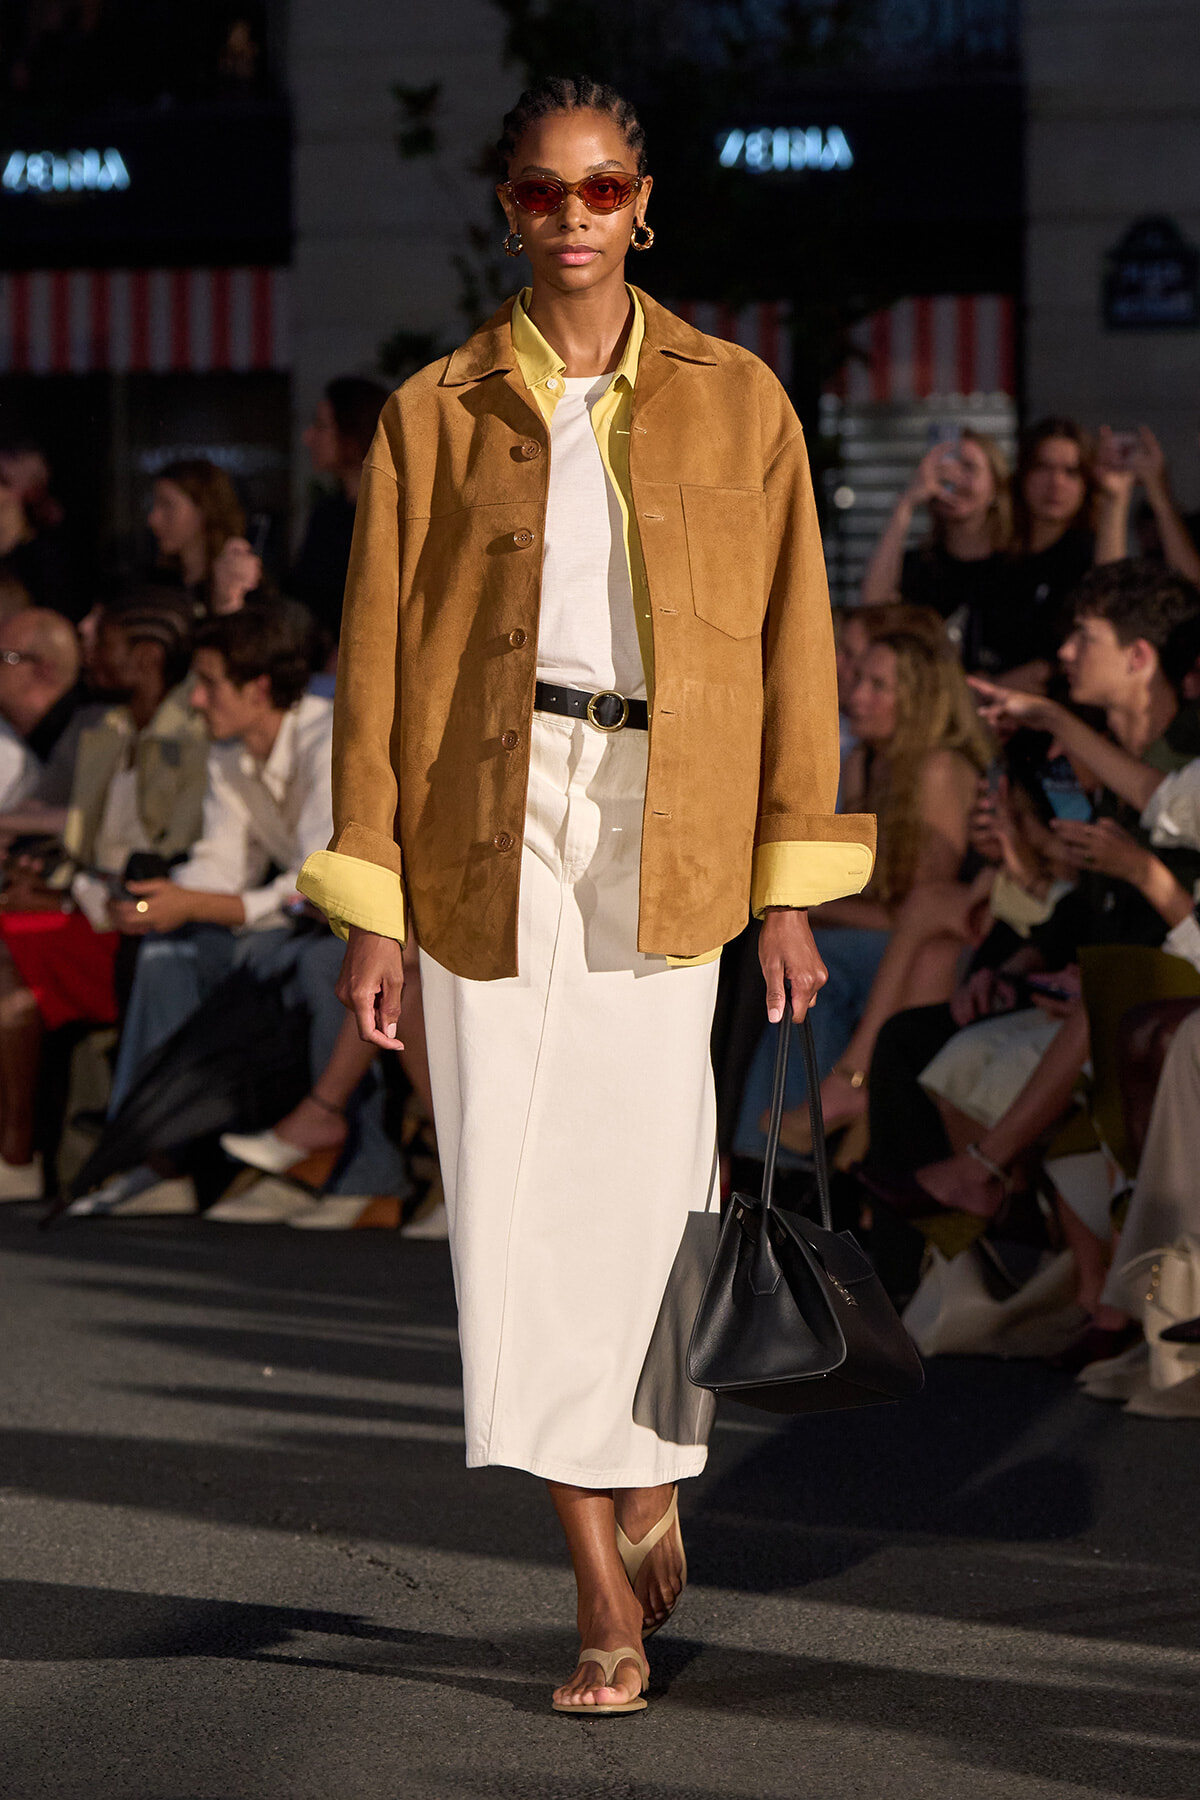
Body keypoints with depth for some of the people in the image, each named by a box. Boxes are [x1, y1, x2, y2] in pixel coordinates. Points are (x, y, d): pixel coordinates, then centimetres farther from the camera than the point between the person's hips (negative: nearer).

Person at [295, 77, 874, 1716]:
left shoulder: (733, 402, 7)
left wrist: (791, 888, 0)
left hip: (669, 841, 0)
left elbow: (793, 644, 6)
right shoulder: (437, 415, 6)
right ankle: (607, 1597, 3)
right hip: (489, 834, 0)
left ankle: (652, 1488, 27)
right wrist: (372, 910, -1)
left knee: (645, 1187, -3)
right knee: (520, 1197, -4)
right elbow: (378, 661, 5)